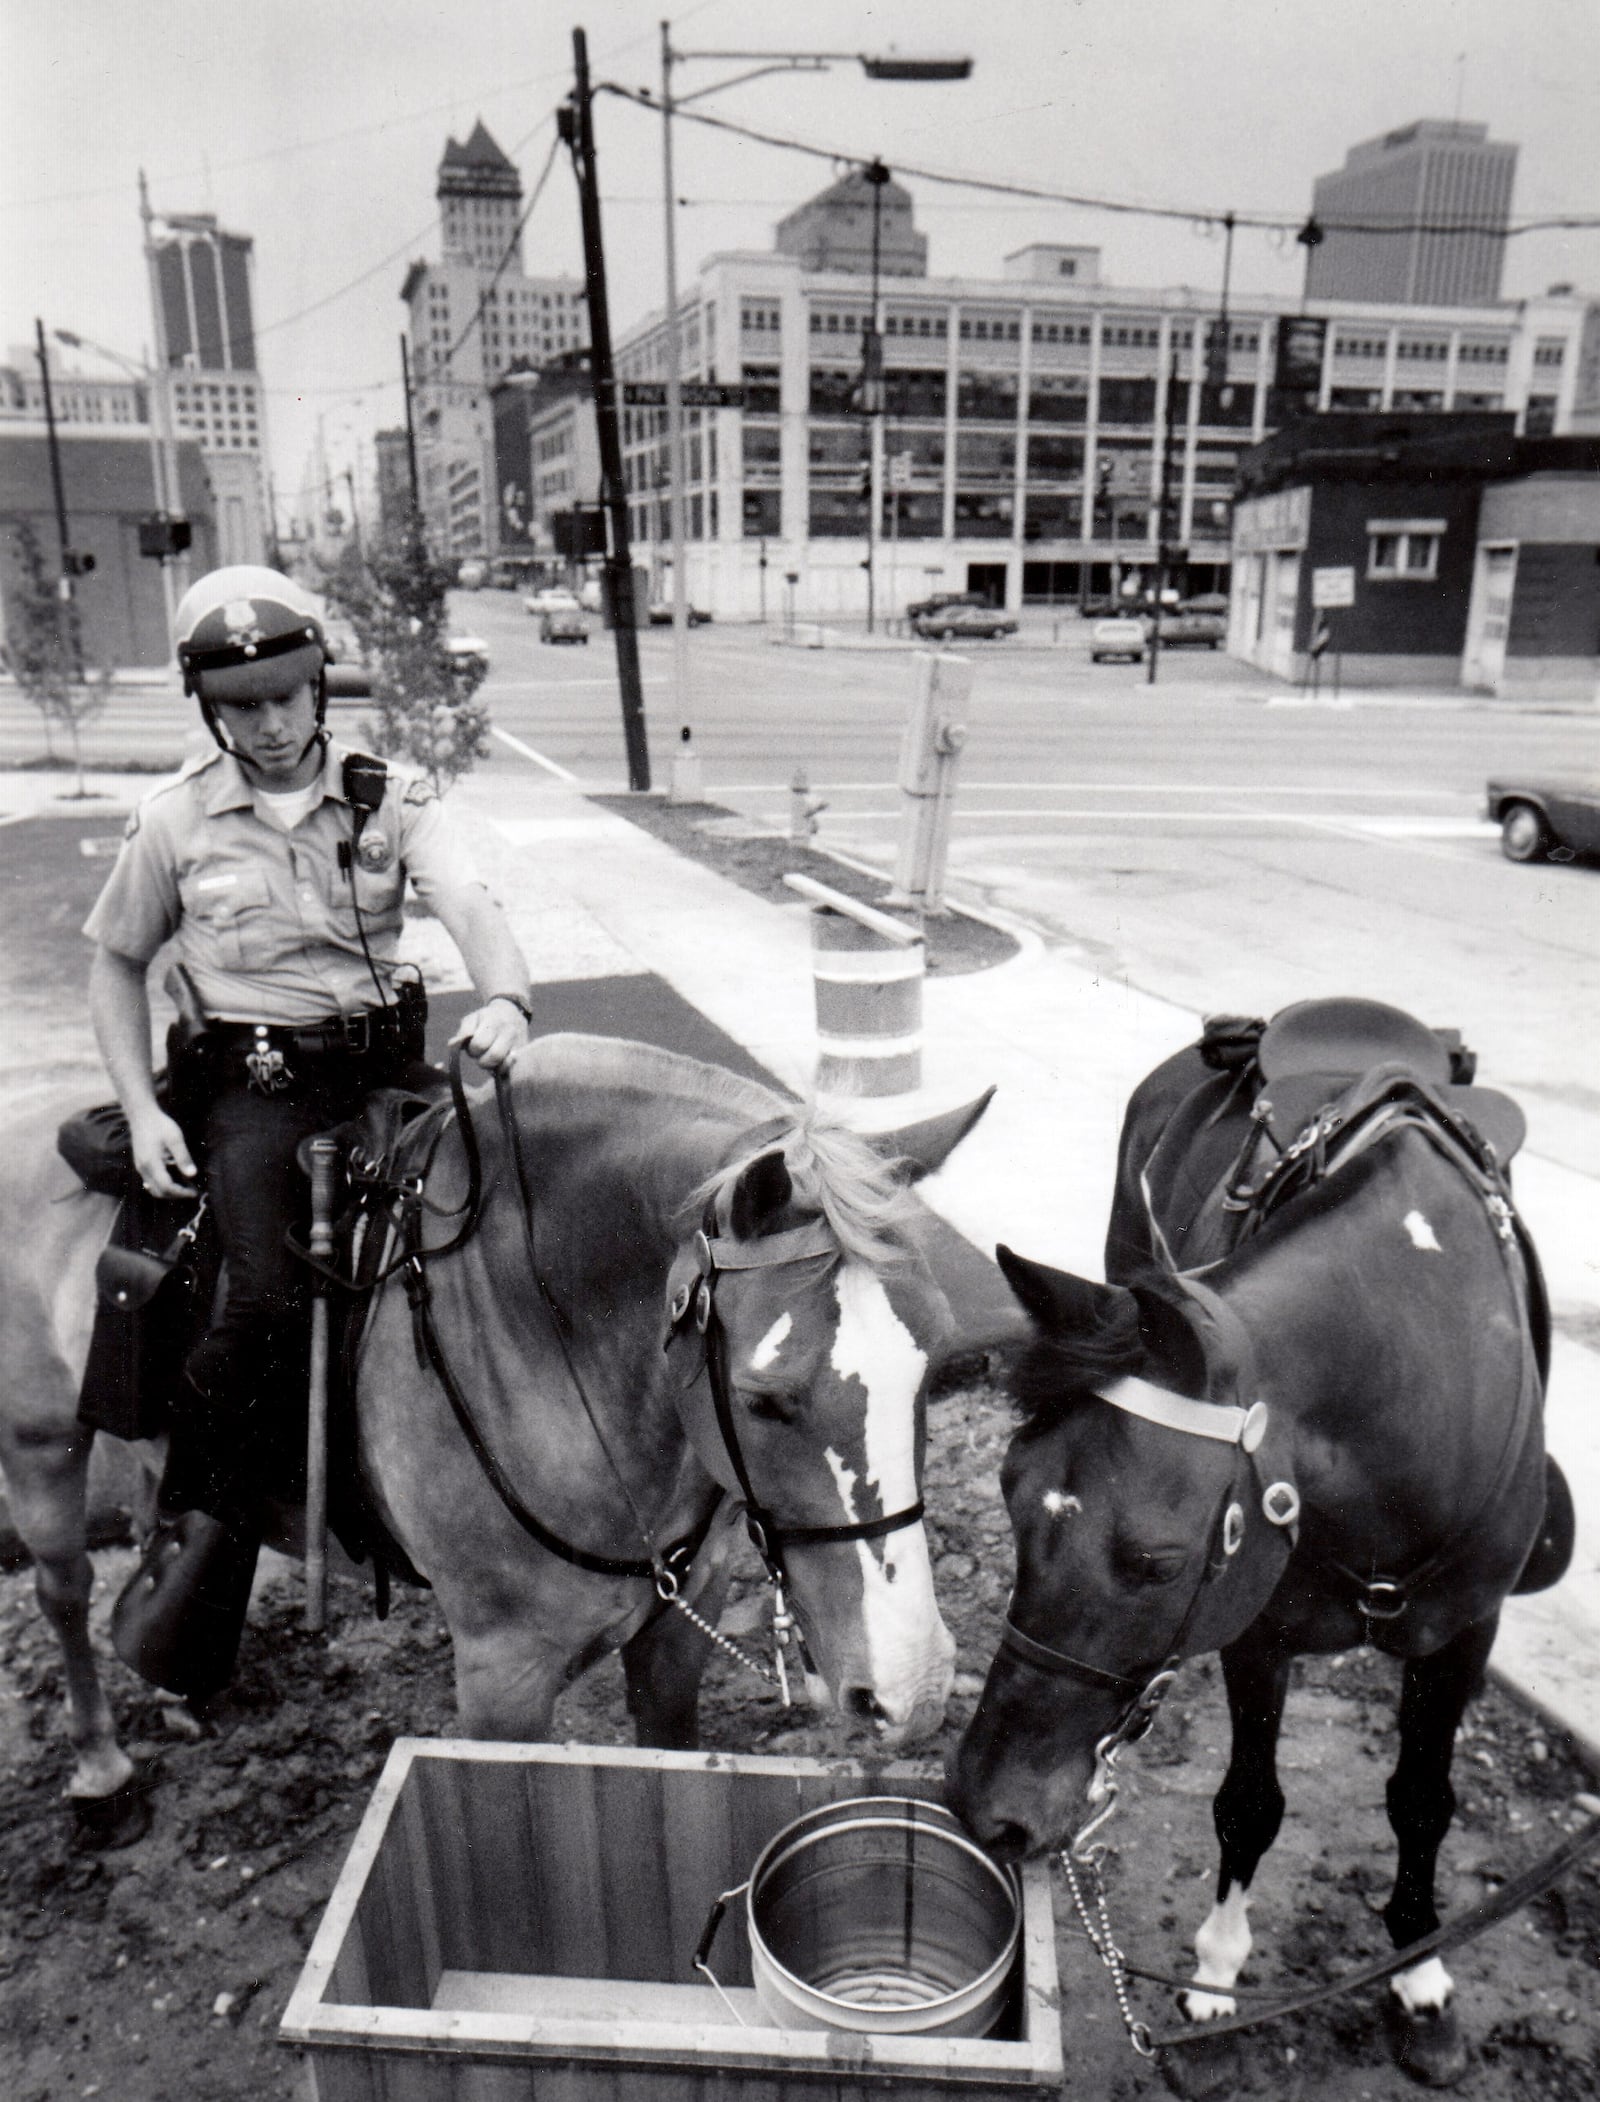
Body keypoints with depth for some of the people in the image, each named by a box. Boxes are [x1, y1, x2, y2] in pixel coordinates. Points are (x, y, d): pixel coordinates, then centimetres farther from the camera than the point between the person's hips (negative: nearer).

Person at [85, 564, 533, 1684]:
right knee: (273, 1295, -23)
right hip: (251, 1084, -2)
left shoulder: (391, 798, 3)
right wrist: (144, 1111, 0)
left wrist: (504, 999, -35)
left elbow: (472, 907, -12)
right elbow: (115, 968, 13)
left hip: (385, 1063, 2)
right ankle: (196, 1519, 1)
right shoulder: (176, 820, 4)